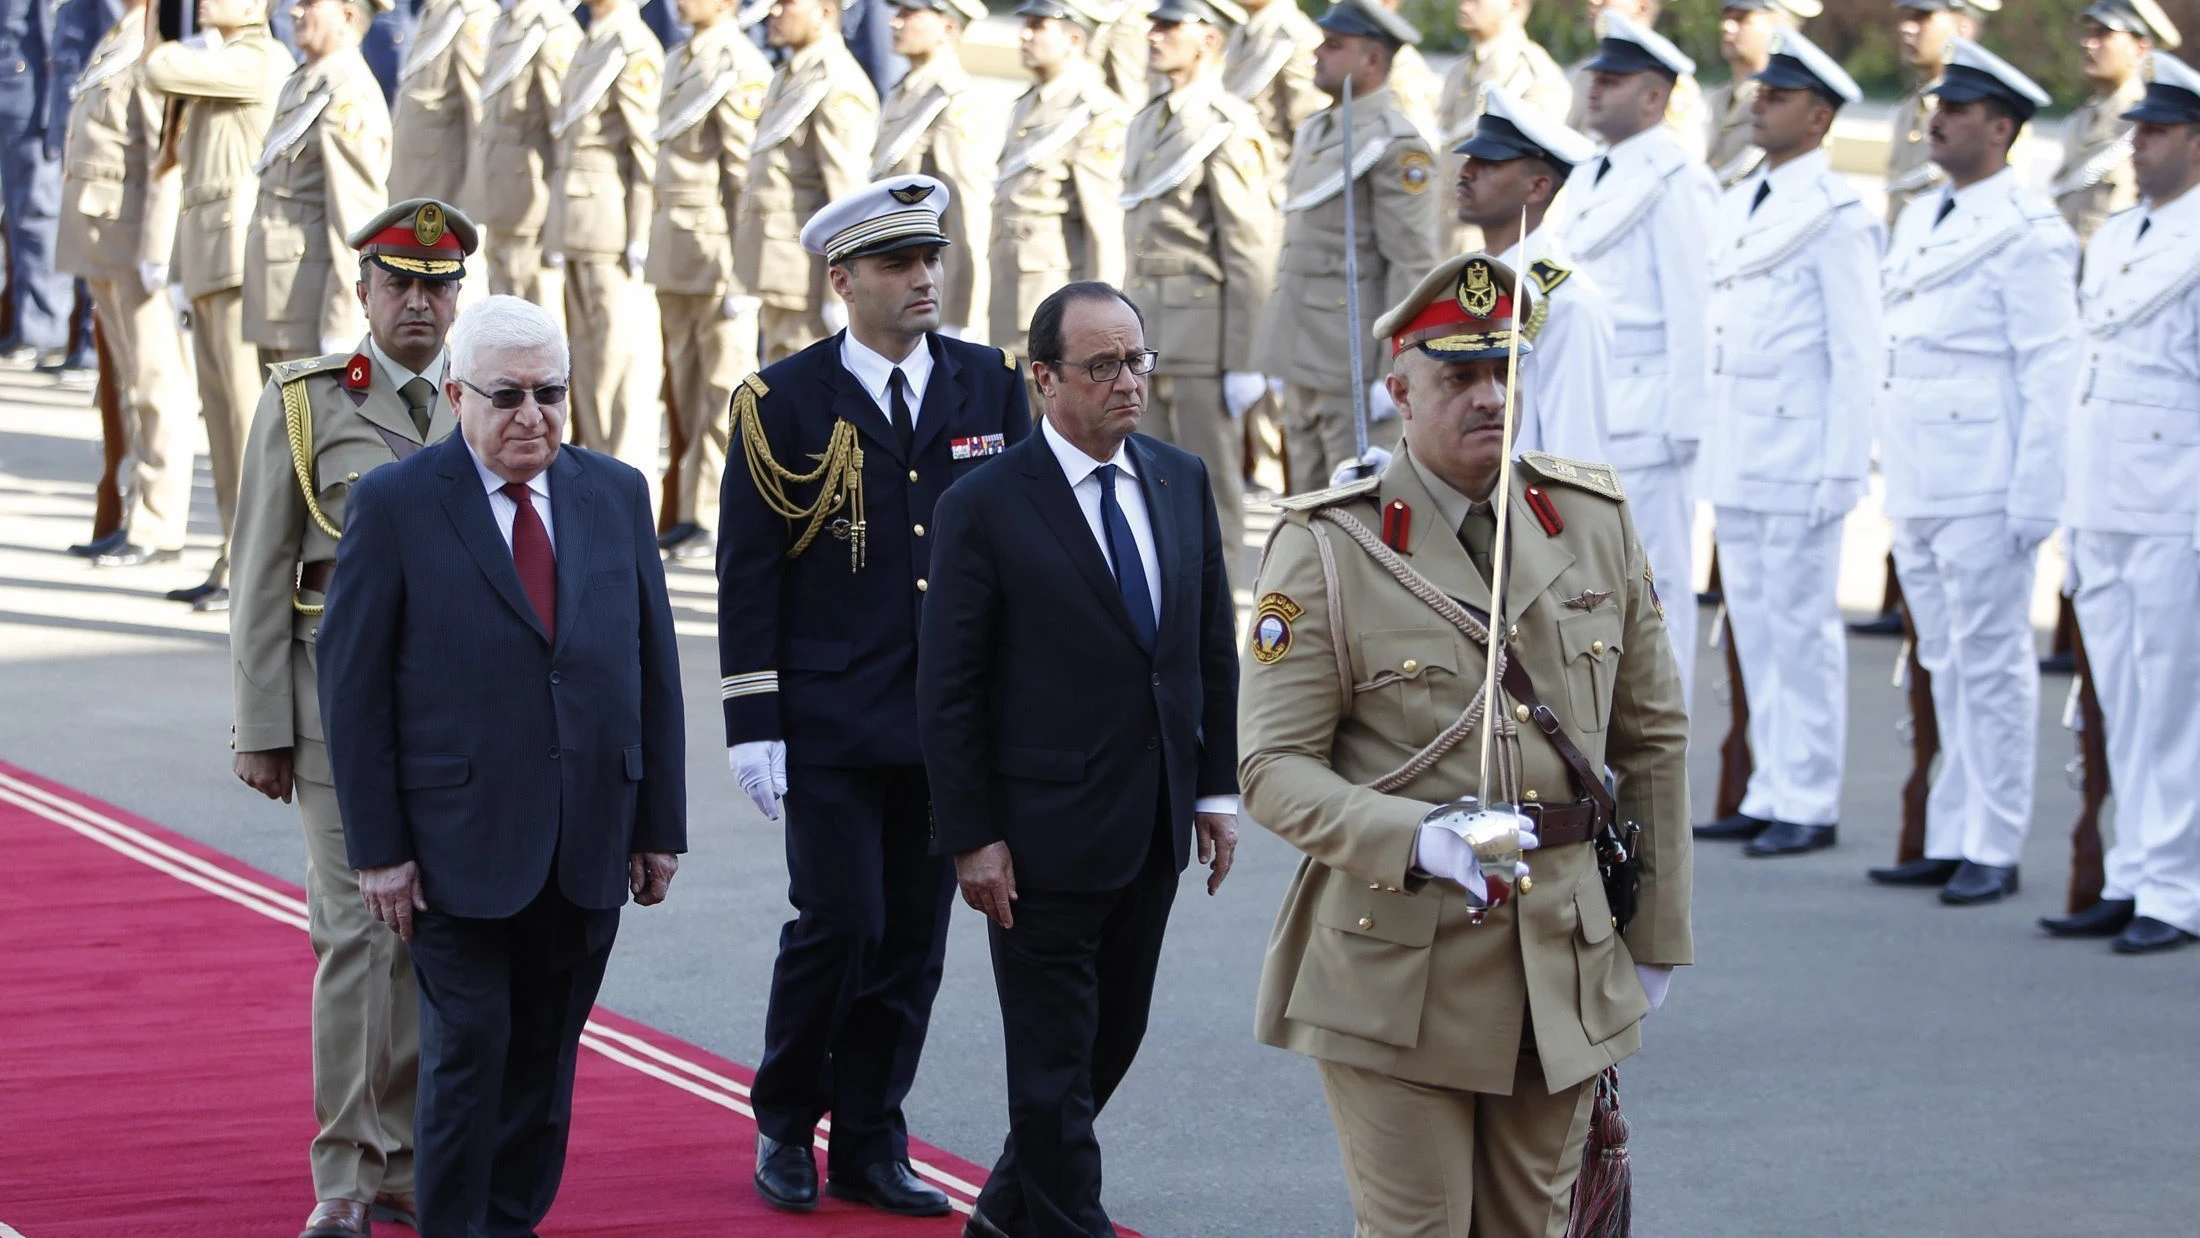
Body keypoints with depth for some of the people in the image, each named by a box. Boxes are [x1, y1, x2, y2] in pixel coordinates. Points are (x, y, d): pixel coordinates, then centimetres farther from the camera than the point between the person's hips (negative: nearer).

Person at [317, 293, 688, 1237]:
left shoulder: (617, 495, 8)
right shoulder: (394, 505, -4)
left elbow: (654, 666, 11)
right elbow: (353, 687, -4)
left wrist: (660, 825, 7)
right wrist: (377, 848, -8)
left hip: (587, 849, 4)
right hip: (458, 845, -4)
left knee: (545, 1058, 9)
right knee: (467, 1050, -4)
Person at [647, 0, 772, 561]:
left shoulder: (741, 69, -14)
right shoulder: (682, 61, 13)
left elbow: (748, 172, -16)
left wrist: (742, 271, -17)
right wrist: (656, 245, 18)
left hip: (715, 244, -9)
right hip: (673, 245, 9)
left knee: (723, 386, -2)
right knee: (685, 383, 12)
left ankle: (718, 520, 2)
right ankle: (693, 510, 20)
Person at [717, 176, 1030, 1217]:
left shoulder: (991, 386, 6)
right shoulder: (785, 400, -3)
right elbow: (748, 575, -3)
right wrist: (753, 723, -8)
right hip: (831, 726, -3)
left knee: (914, 937, 6)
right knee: (839, 924, -8)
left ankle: (869, 1142, 17)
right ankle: (785, 1124, 13)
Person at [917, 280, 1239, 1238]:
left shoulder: (1183, 482, 5)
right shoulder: (986, 506, -12)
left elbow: (1213, 649, 12)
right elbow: (948, 691, -10)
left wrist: (1217, 789, 7)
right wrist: (972, 837, -13)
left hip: (1154, 832, 6)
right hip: (1044, 834, -6)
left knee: (1111, 1040, 16)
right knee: (1055, 1063, 2)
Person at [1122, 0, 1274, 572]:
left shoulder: (1227, 128, -12)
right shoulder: (1149, 122, 15)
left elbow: (1251, 253, -15)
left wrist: (1243, 362, -17)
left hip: (1205, 328, -8)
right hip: (1152, 329, 8)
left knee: (1212, 483, -3)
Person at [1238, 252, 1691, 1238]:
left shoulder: (1598, 521, 6)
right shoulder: (1325, 550, -6)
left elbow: (1653, 739, 11)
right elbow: (1273, 768, -10)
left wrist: (1657, 937, 11)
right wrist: (1416, 842, -27)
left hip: (1568, 962, 4)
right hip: (1396, 964, -4)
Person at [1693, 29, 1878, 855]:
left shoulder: (1835, 217, -9)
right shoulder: (1737, 205, 15)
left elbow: (1858, 354, -11)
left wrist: (1840, 470, -15)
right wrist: (1708, 444, 14)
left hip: (1800, 458, -8)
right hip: (1736, 461, 8)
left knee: (1802, 629, -3)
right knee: (1754, 629, 11)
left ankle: (1810, 807, 3)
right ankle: (1770, 796, 17)